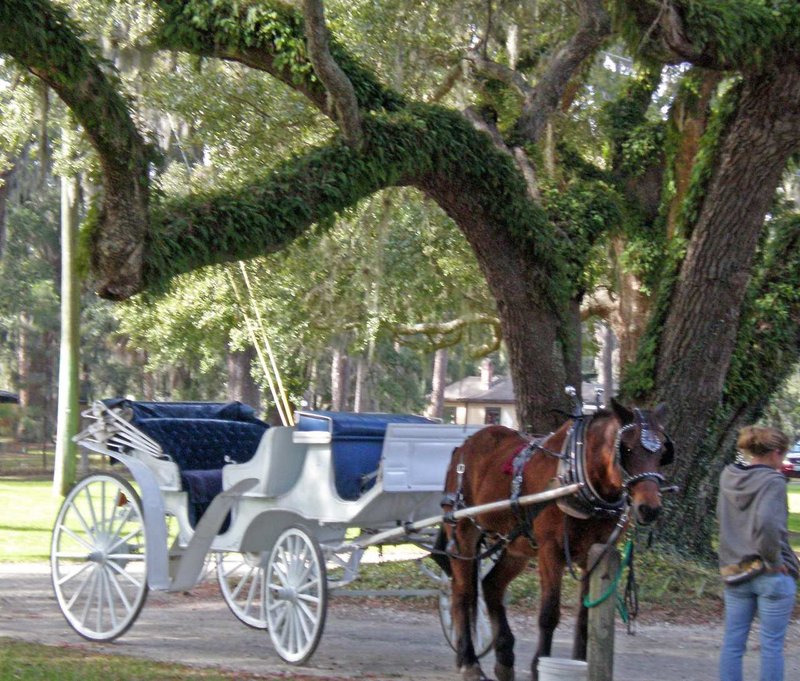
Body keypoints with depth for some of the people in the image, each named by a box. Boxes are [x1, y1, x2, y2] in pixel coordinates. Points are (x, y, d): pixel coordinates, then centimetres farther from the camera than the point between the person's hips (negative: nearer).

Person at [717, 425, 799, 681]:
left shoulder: (728, 476, 4)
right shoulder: (772, 481, -17)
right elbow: (766, 523, -31)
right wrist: (774, 559, -17)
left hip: (734, 571, 6)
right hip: (772, 575, -6)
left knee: (733, 642, 11)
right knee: (772, 645, 4)